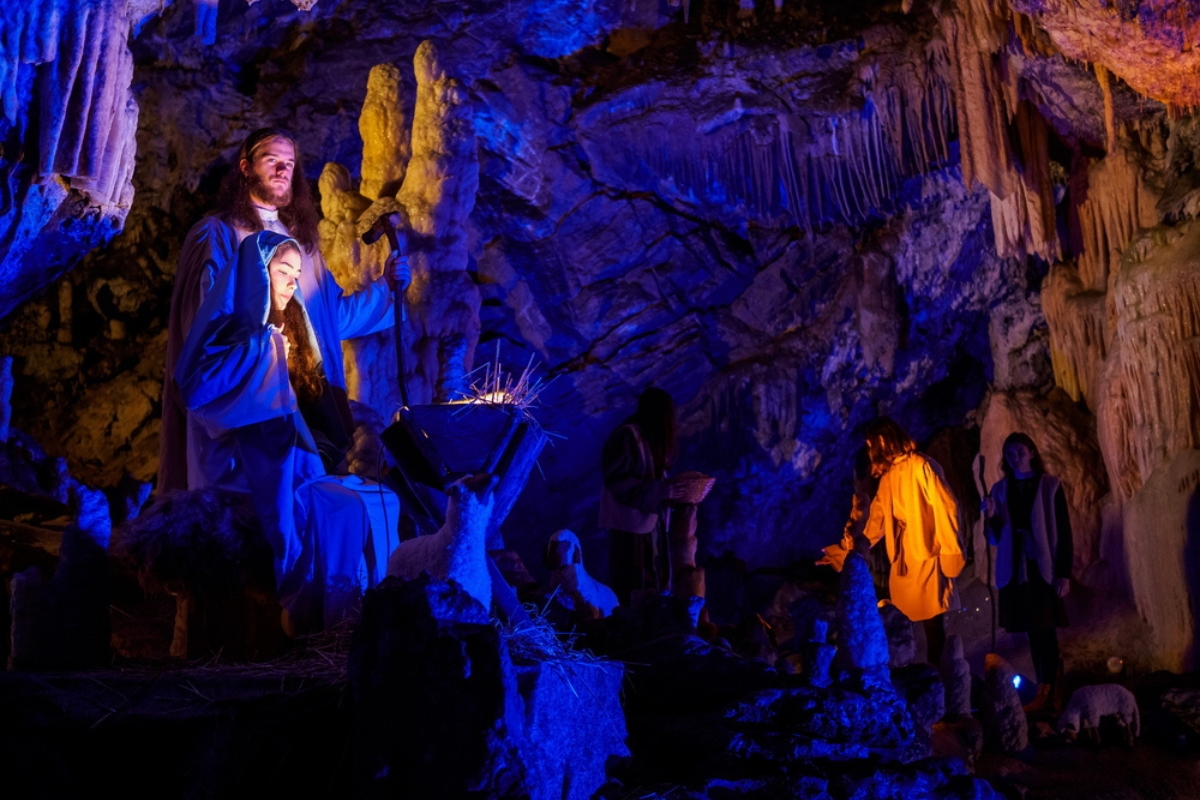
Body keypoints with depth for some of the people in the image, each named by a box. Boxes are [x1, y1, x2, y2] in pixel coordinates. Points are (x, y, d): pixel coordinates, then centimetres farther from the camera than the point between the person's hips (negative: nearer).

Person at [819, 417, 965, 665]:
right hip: (902, 562, 7)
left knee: (933, 624, 0)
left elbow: (946, 509, -13)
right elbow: (876, 521, 18)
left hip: (926, 559, -7)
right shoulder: (887, 475, 15)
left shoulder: (921, 466, -9)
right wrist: (845, 551, 17)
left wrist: (950, 554, -17)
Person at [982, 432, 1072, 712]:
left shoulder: (1050, 485, -1)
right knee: (1032, 631, 6)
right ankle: (1046, 689, 12)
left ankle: (1045, 691, -5)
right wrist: (990, 517, -13)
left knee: (1046, 630, -5)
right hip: (1015, 570, 4)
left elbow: (1063, 531, -4)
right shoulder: (1000, 489, 8)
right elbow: (995, 537, 8)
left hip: (1045, 568, -4)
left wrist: (1064, 573, -11)